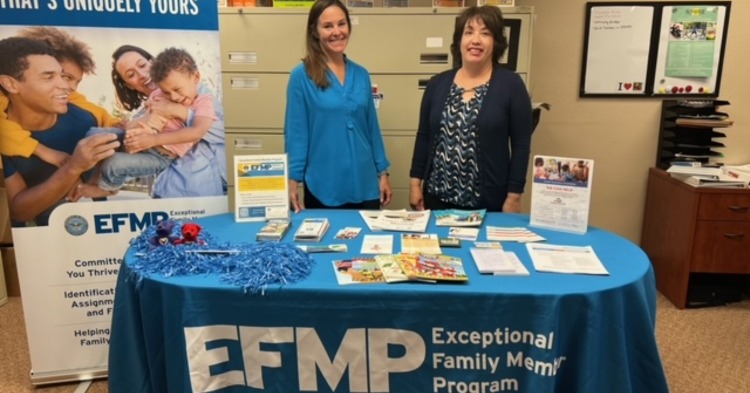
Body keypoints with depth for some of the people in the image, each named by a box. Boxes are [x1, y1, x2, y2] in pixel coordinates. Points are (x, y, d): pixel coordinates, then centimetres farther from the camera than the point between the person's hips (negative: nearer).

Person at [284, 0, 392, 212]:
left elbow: (372, 128, 10)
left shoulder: (361, 75, 6)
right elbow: (295, 132, -6)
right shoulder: (302, 76, -7)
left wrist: (383, 173, 8)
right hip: (323, 188, -4)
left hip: (365, 185, 4)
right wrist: (293, 180, -10)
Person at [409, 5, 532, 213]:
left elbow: (521, 145, -6)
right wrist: (415, 181, 5)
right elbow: (423, 137, 9)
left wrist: (514, 196, -9)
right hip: (438, 197, 3)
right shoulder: (437, 83, 4)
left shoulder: (511, 84, -5)